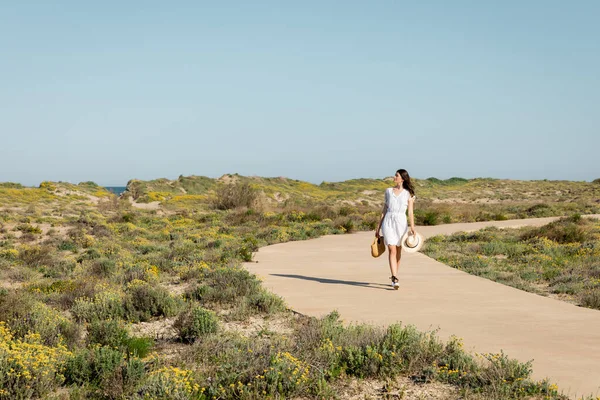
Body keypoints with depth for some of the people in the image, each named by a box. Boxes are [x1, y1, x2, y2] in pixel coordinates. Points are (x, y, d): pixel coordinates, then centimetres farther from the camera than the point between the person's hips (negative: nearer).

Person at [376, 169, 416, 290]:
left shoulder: (408, 193, 4)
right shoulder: (389, 191, 12)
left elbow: (410, 212, -1)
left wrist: (412, 227, -16)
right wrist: (378, 227, 13)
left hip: (401, 222, -1)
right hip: (388, 222, 1)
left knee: (398, 251, 9)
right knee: (392, 250, -11)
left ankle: (394, 276, 26)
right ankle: (395, 278, -18)